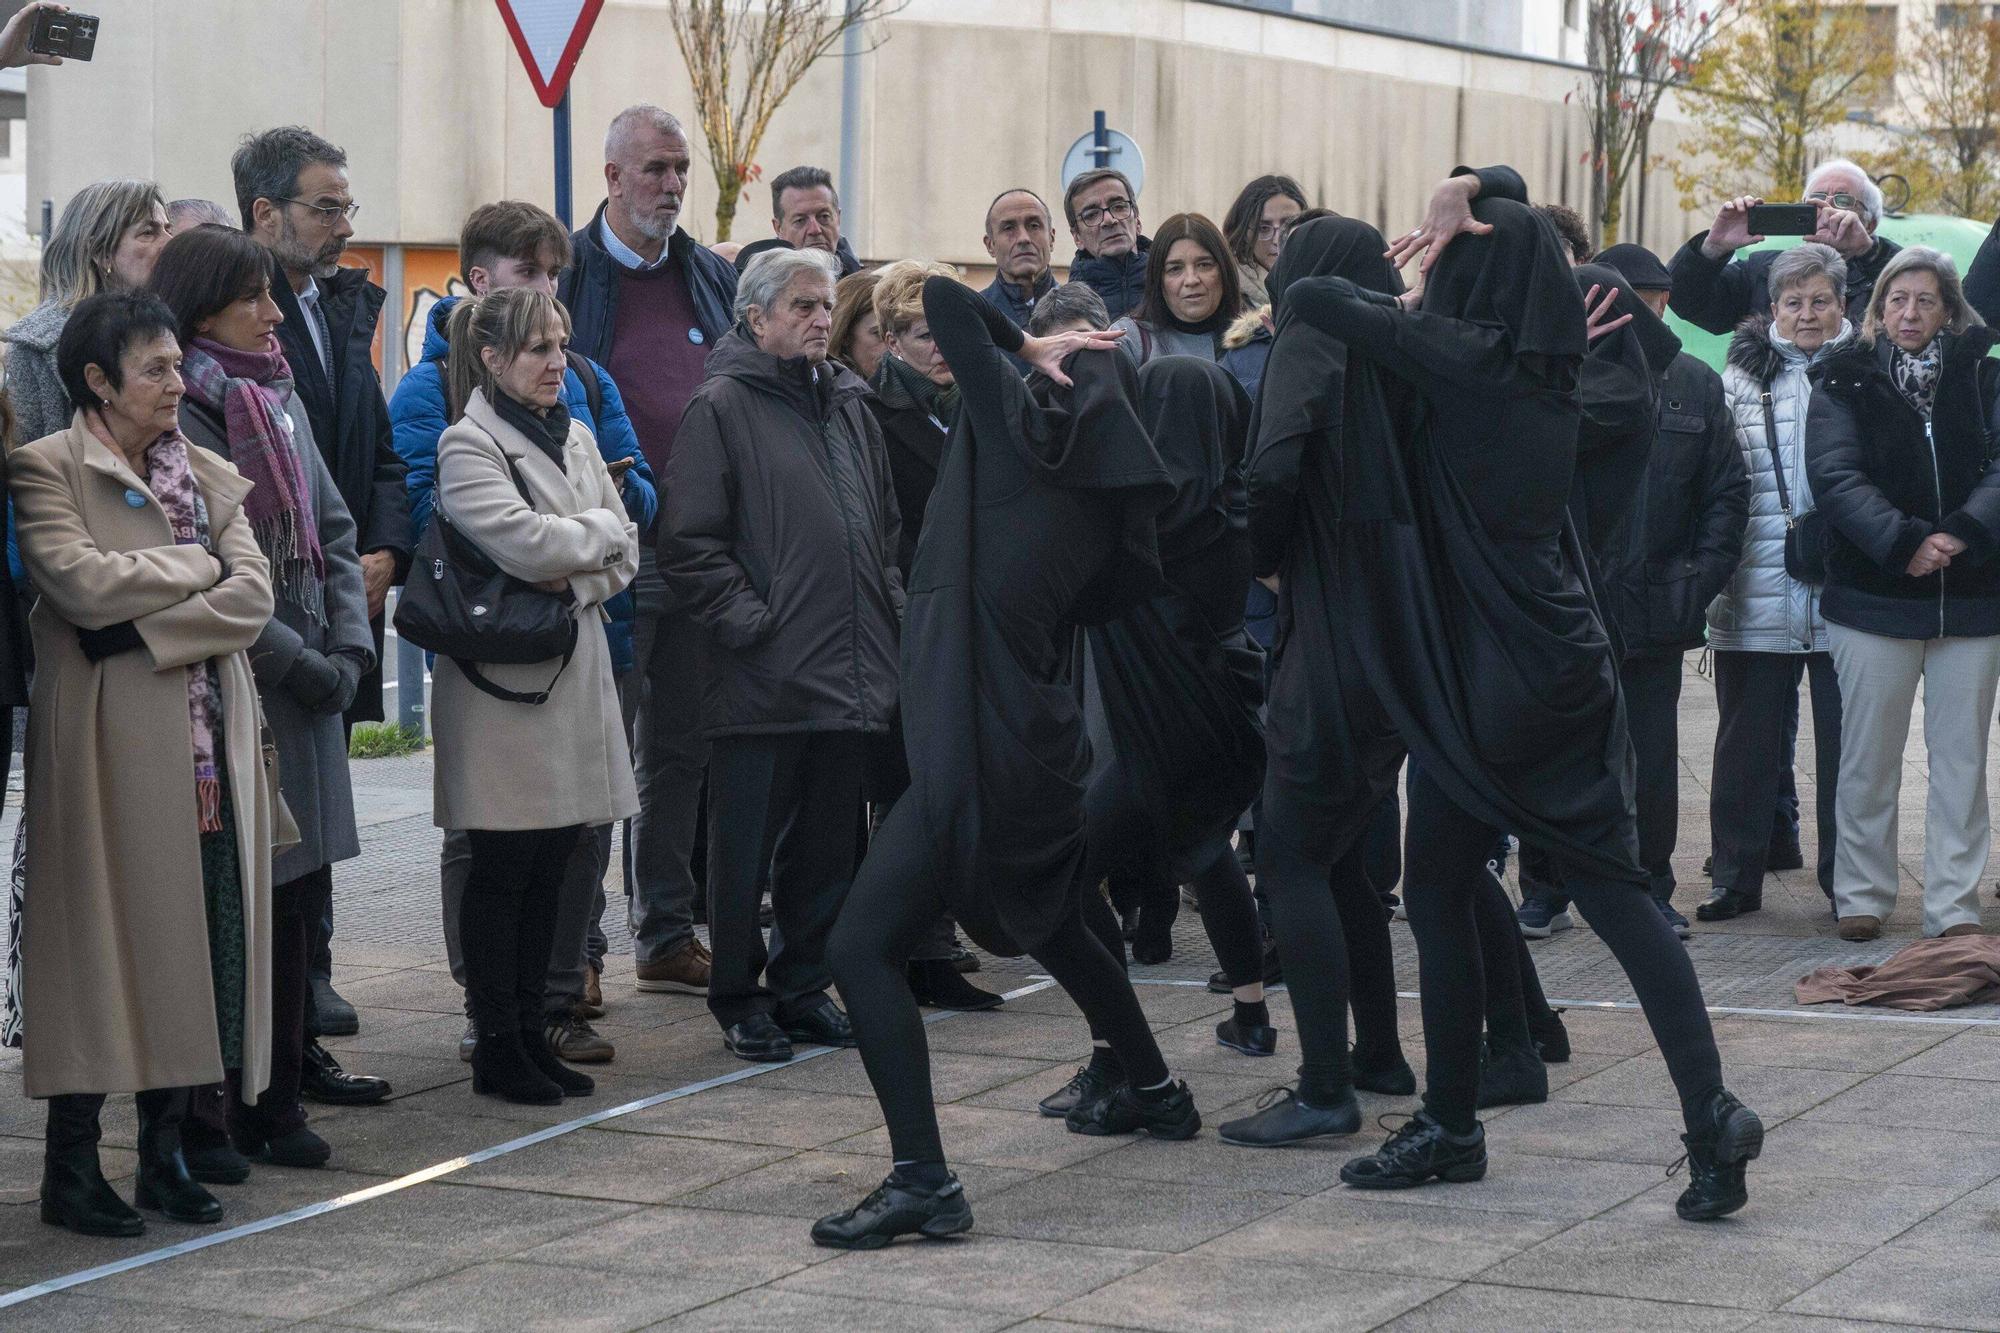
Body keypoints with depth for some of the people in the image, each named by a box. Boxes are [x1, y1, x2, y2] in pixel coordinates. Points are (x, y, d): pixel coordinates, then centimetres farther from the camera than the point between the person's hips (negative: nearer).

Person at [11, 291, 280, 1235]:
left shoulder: (208, 476, 16)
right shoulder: (46, 470, -1)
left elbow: (252, 597, 2)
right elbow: (84, 583, -17)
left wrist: (146, 631, -11)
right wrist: (199, 564, -5)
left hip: (208, 743, 5)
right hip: (108, 745, -5)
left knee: (200, 942, 5)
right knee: (104, 940, -3)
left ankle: (166, 1150, 15)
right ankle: (71, 1170, 5)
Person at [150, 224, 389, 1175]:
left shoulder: (280, 400, 14)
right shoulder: (178, 417, -12)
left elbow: (334, 534, 15)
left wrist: (350, 649, 1)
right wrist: (297, 663, -14)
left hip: (308, 692, 7)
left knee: (293, 900, 11)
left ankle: (272, 1102, 20)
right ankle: (202, 1118, 6)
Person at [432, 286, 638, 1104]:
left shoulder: (573, 438, 15)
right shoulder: (468, 445, -7)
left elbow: (626, 553, 11)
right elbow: (524, 543, -20)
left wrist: (578, 579, -9)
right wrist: (599, 530, -3)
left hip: (573, 667, 7)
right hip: (502, 682, -7)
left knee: (550, 869, 9)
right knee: (502, 869, -1)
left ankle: (533, 1032, 17)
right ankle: (498, 1048, 5)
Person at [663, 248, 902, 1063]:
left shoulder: (848, 405, 17)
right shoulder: (722, 406, -5)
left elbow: (887, 527, 25)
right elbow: (688, 543, -10)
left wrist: (890, 616, 13)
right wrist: (746, 623, -14)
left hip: (847, 676, 7)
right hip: (764, 680, -6)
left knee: (829, 847, 12)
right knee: (748, 848, 1)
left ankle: (803, 987, 23)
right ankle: (740, 1001, 12)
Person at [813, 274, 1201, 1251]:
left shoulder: (1013, 426, -8)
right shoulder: (1112, 502, 7)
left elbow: (942, 297, -6)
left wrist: (1026, 346, 7)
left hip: (975, 750, -8)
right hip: (1040, 743, 8)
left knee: (861, 947, -10)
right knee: (1049, 921, 33)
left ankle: (922, 1181, -18)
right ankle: (1154, 1090, 47)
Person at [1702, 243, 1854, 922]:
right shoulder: (1742, 376, 8)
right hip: (1757, 593, 1)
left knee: (1844, 740, 4)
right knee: (1745, 742, 7)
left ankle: (1846, 881, 14)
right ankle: (1737, 878, 18)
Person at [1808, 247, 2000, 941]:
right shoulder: (1846, 381, 4)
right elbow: (1835, 475, -8)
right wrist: (1904, 543, -19)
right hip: (1873, 596, -1)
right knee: (1869, 758, 5)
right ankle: (1862, 896, 15)